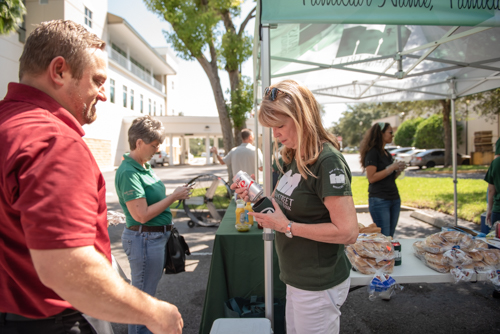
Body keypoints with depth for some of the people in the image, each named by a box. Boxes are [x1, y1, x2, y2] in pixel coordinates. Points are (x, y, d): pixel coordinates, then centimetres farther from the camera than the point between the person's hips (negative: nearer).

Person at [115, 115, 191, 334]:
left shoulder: (144, 167, 7)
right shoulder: (128, 172, -22)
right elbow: (142, 215, -25)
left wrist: (176, 195, 7)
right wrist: (174, 197, -19)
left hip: (156, 236, 10)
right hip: (144, 239, -10)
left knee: (147, 292, 24)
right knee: (143, 295, 7)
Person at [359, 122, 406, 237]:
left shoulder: (387, 154, 15)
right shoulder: (372, 152, -9)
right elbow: (371, 178, -18)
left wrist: (398, 171, 3)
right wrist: (391, 168, -15)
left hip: (394, 199, 8)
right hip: (379, 200, -8)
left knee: (390, 236, 12)